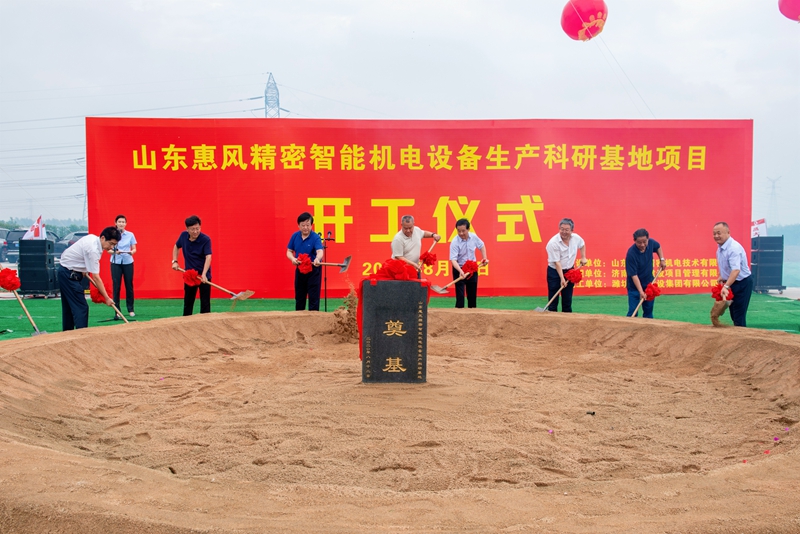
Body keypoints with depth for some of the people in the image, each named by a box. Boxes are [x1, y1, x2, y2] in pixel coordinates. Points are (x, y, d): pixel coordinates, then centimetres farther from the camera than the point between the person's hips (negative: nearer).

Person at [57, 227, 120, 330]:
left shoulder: (92, 237, 0)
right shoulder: (93, 250, -27)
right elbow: (96, 277, -25)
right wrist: (106, 298, -21)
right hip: (69, 275, -10)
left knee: (69, 306, 16)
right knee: (81, 307, -12)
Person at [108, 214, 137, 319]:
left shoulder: (130, 235, 4)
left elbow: (134, 249, 6)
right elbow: (108, 250, 3)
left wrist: (132, 252, -16)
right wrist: (115, 252, -18)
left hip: (128, 262, 1)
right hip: (115, 263, -1)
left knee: (129, 285, 3)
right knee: (116, 286, -2)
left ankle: (130, 309, 15)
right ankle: (117, 311, 4)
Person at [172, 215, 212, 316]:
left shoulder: (206, 239, -19)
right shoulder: (183, 236, -5)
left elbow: (208, 257, -29)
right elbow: (176, 247, 16)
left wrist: (203, 274, -41)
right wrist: (174, 261, 4)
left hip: (203, 275, -5)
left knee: (205, 303, -3)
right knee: (187, 303, 14)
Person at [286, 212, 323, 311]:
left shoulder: (315, 237, -16)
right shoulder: (295, 236, -1)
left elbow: (319, 251, -31)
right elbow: (289, 251, 6)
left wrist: (317, 259, -54)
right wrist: (293, 258, -17)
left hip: (313, 270, -5)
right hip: (299, 269, 5)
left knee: (313, 297, -3)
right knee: (299, 296, 13)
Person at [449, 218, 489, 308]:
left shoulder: (473, 237, -8)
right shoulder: (455, 242, -23)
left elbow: (481, 246, 13)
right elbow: (453, 259, -30)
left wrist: (484, 258, 4)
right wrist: (460, 271, -44)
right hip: (459, 270, -5)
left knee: (472, 294, 12)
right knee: (460, 295, -8)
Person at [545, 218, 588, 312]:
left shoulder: (576, 238, -6)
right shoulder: (553, 243, -22)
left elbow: (582, 244, 20)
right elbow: (557, 262, -22)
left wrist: (583, 257, 11)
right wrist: (562, 278, -25)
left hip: (569, 271, 5)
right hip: (555, 272, -5)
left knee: (568, 299, 8)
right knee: (553, 298, -4)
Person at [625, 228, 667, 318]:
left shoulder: (651, 243, -12)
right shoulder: (631, 254, -28)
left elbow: (658, 247, 16)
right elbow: (633, 275, -27)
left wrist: (662, 259, 4)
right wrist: (641, 292, -32)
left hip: (649, 284, 6)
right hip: (635, 286, -6)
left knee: (649, 311, 13)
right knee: (633, 312, -9)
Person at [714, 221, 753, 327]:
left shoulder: (734, 248, -26)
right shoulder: (720, 247, 3)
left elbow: (736, 270, -39)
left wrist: (726, 287, -48)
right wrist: (721, 277, 7)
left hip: (742, 283, -9)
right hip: (731, 283, 9)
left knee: (739, 316, -8)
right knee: (733, 314, 15)